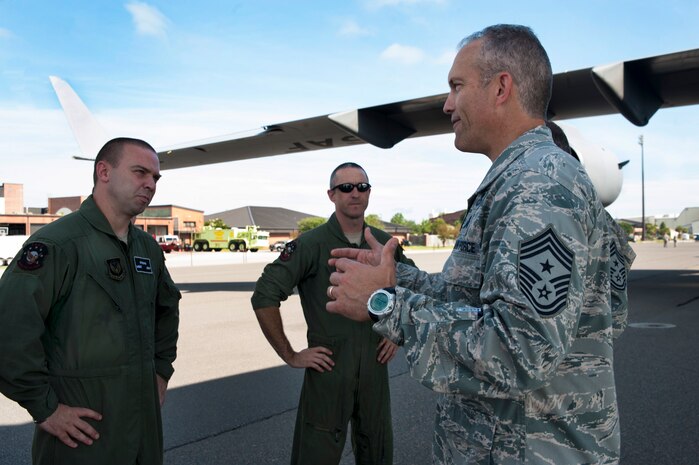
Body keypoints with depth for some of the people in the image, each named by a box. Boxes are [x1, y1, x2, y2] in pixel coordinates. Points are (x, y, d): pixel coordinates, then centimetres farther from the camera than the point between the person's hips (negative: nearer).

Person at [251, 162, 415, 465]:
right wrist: (289, 356, -12)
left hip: (375, 368, 5)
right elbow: (264, 296, -14)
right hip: (328, 369, -4)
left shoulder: (383, 243, 3)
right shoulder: (310, 245, -11)